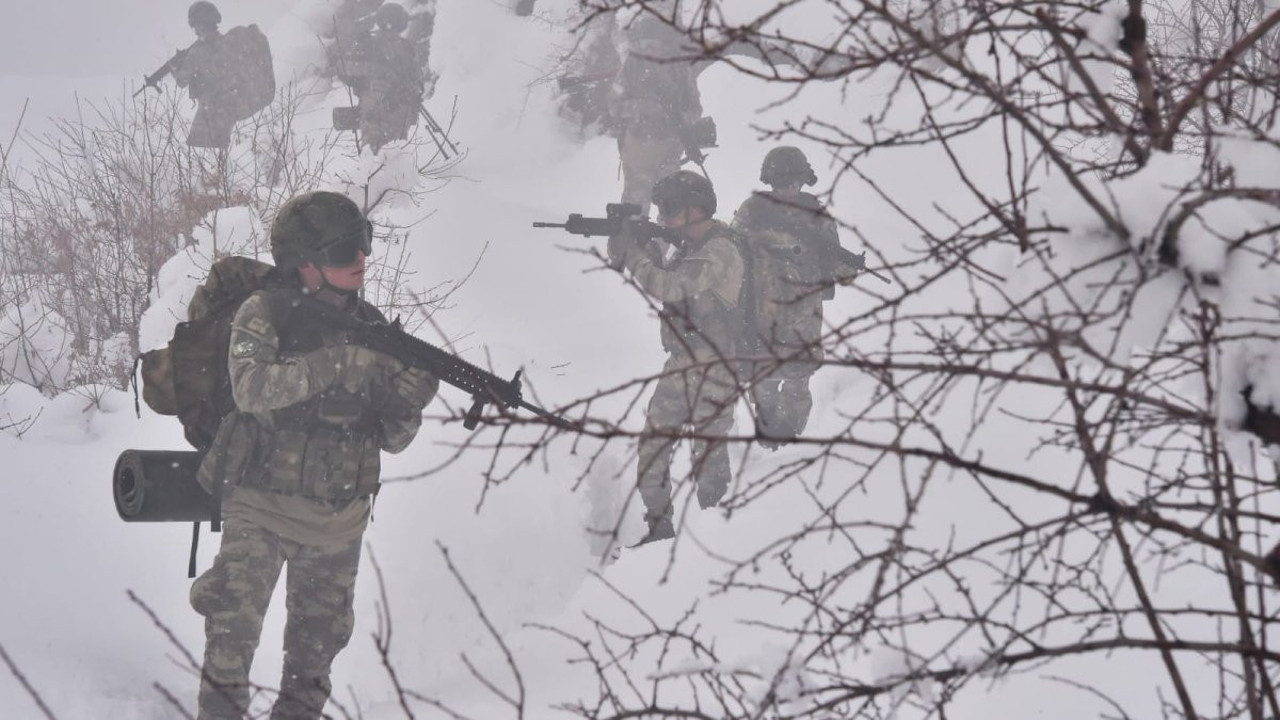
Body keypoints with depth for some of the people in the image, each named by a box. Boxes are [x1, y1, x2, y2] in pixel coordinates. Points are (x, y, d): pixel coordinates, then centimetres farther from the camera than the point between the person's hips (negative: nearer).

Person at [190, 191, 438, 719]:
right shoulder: (265, 313, -9)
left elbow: (391, 439, 5)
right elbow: (250, 388, -27)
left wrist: (409, 402, -17)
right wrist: (337, 362, -32)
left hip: (338, 517, 4)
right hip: (261, 501, -4)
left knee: (320, 638, 14)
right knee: (234, 615, -19)